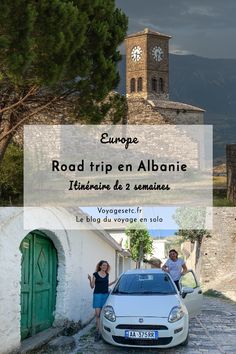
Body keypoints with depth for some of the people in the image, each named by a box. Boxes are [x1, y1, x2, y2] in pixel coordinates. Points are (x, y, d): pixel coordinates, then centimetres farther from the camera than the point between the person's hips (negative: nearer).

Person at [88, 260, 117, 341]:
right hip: (97, 295, -4)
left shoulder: (107, 275, 11)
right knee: (97, 313, -10)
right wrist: (90, 280, -17)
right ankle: (97, 330, -8)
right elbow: (92, 286, 0)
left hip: (105, 294, 4)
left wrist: (114, 282, 16)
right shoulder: (95, 274, -2)